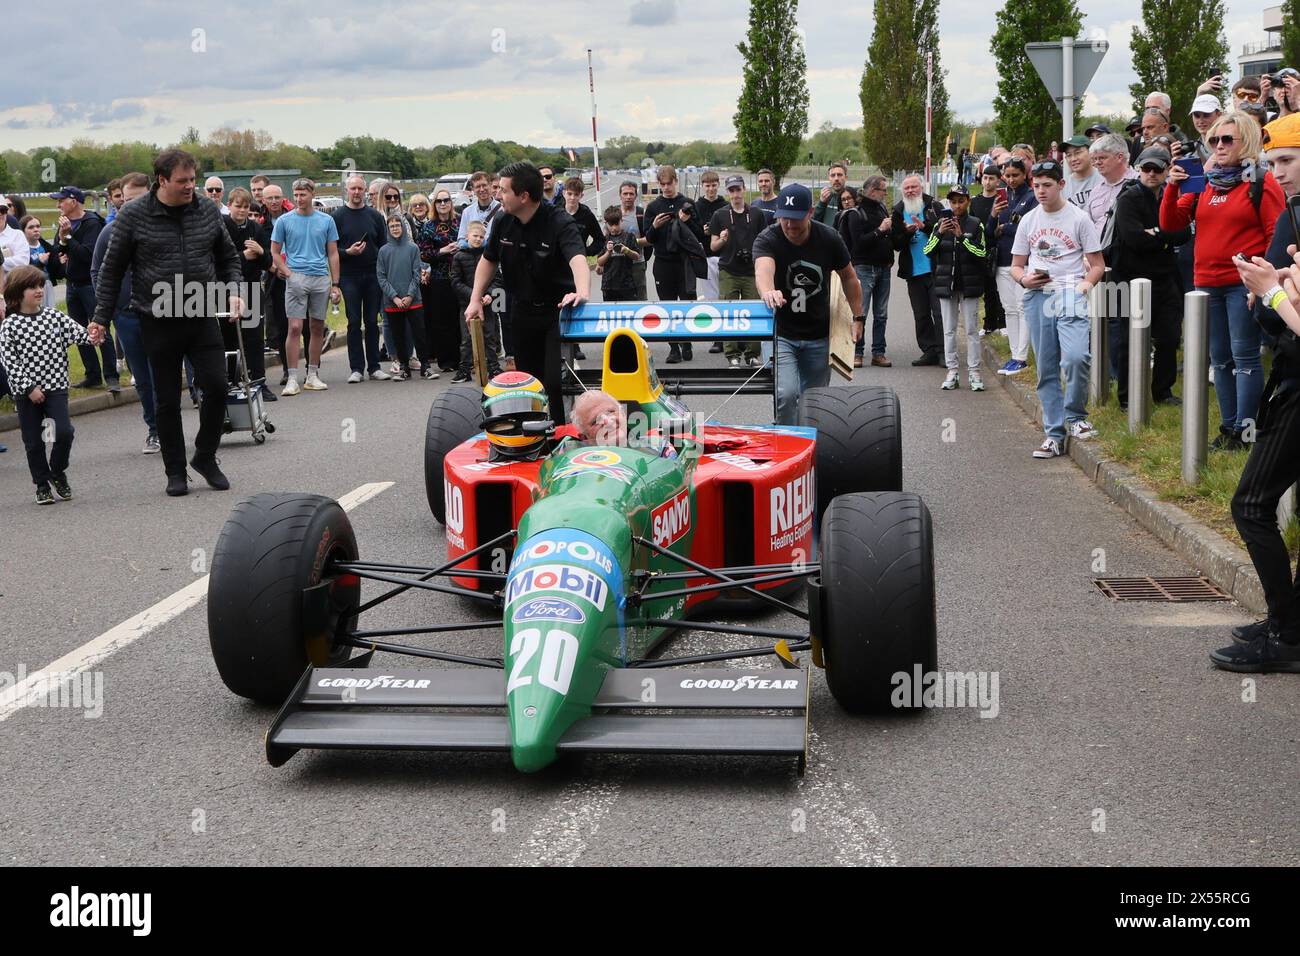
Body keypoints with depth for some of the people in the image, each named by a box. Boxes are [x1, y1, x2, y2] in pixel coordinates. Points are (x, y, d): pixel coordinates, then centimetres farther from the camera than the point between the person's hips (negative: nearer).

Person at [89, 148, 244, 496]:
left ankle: (205, 457, 17)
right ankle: (175, 471, 18)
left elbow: (228, 257, 16)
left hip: (203, 318, 2)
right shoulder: (133, 215, -5)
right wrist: (101, 318, 0)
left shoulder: (207, 211, 3)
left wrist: (234, 291, -1)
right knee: (166, 399, 5)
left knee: (216, 387, -5)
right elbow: (111, 269, 1)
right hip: (158, 322, -2)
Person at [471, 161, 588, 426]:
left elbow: (577, 258, -38)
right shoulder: (504, 223, -3)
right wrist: (475, 299, 4)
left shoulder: (560, 223, -21)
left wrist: (582, 292, -57)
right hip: (522, 311, 6)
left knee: (555, 382, -13)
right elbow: (488, 260, 12)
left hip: (557, 310, -5)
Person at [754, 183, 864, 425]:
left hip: (818, 336, 3)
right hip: (781, 334, -3)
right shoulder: (767, 240, -16)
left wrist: (858, 317, 4)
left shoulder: (828, 239, -7)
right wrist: (767, 292, -61)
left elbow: (848, 277, 8)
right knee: (786, 395, -20)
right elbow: (763, 268, -39)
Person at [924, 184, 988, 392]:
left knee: (972, 329, 0)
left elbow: (982, 253, -11)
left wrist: (961, 236, -19)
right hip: (946, 283, 3)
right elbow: (928, 252, -2)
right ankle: (952, 372, 10)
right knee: (949, 330, 5)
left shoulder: (976, 225, -1)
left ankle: (974, 373, 4)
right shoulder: (941, 224, 6)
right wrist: (940, 233, -16)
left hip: (969, 283, -2)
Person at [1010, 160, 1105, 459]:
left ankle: (1075, 416, -2)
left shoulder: (1079, 218, 2)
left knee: (1076, 356, -25)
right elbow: (1016, 265, 18)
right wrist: (1024, 279, -4)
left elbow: (1098, 265, 3)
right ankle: (1054, 435, 12)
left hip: (1070, 296, -4)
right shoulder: (1028, 220, 14)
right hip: (1037, 298, 4)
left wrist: (1083, 286, -15)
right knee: (1046, 369, 5)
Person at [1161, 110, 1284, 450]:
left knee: (1244, 356, -5)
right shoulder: (1204, 183, 12)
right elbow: (1170, 223, 8)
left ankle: (1244, 429, -2)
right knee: (1220, 358, 11)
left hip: (1244, 283, -6)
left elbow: (1277, 235, -6)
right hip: (1208, 282, 6)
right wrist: (1173, 187, -6)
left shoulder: (1261, 182, -3)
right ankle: (1228, 425, 19)